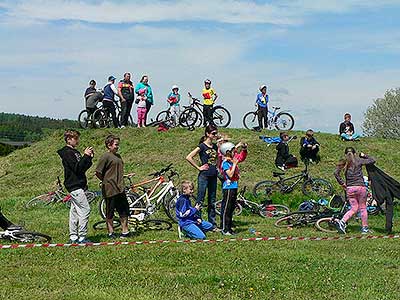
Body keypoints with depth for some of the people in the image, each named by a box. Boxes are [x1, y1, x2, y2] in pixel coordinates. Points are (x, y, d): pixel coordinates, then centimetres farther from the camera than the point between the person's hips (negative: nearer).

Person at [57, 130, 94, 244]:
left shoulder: (74, 152, 18)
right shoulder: (67, 152, -12)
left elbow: (83, 168, 16)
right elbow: (77, 168, -21)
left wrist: (89, 157, 4)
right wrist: (85, 156, -18)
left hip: (77, 185, 10)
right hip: (75, 186, -10)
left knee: (74, 211, 10)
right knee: (85, 210, -11)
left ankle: (73, 237, 14)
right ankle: (82, 237, -9)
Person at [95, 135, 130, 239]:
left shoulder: (118, 156, 14)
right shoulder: (105, 156, -11)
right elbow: (98, 172, -13)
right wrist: (106, 181, -3)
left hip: (120, 188, 8)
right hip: (110, 189, -8)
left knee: (124, 210, 9)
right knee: (110, 211, 3)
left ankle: (125, 231, 17)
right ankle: (111, 232, 13)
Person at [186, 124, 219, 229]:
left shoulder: (215, 146, 11)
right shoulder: (202, 146, -9)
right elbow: (188, 157, -16)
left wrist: (217, 168, 13)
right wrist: (199, 167, -11)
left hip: (213, 176, 7)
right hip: (204, 175, -7)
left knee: (212, 201, 11)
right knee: (200, 200, -3)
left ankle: (213, 224, 16)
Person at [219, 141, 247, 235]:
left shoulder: (233, 160, 10)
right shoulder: (225, 163, -14)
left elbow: (242, 158, 25)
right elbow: (230, 175, -23)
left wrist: (244, 150, 10)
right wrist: (234, 164, -18)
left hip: (234, 187, 9)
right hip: (228, 188, -9)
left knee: (232, 207, 13)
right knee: (226, 208, -4)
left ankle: (229, 228, 20)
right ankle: (224, 229, 0)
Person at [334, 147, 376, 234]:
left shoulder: (343, 163, 5)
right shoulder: (358, 161, 0)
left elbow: (336, 173, -9)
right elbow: (372, 161, 4)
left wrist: (342, 183, -2)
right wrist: (364, 156, 17)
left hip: (349, 188, 3)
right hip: (360, 187, -2)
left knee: (354, 208, 12)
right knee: (363, 208, 11)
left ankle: (342, 222, -7)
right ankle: (365, 228, 15)